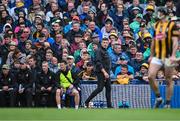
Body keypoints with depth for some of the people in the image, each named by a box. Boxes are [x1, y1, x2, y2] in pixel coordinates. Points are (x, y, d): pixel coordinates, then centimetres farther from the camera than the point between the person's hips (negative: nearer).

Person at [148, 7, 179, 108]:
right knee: (151, 76, -9)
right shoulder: (156, 25, 13)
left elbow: (175, 41, -9)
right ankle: (158, 98, 8)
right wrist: (151, 55, 19)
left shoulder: (172, 25, -4)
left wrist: (173, 55, -20)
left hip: (168, 56, -5)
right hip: (157, 56, 5)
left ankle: (168, 103, 8)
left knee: (169, 81, 1)